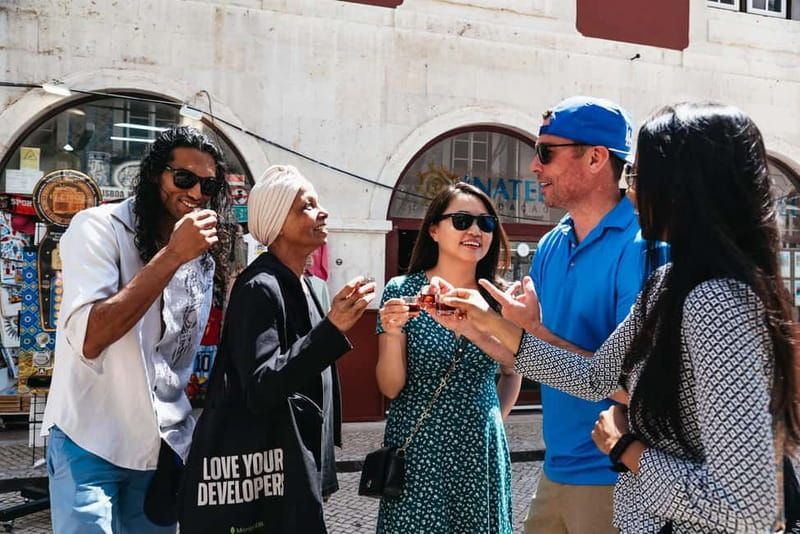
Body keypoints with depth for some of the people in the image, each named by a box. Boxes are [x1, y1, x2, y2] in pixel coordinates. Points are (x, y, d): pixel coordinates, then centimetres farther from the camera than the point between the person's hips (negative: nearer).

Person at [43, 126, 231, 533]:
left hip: (164, 443, 6)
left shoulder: (204, 254, 9)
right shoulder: (98, 227, -11)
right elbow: (88, 339, -25)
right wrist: (172, 255, -26)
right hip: (91, 441, -6)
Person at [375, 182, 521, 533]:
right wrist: (393, 334, -23)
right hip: (417, 449, -2)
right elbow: (390, 388, -8)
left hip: (481, 450, 3)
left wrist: (495, 419, 3)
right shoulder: (402, 291, -8)